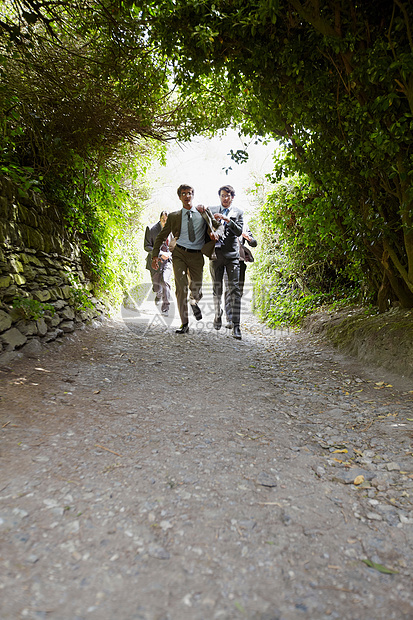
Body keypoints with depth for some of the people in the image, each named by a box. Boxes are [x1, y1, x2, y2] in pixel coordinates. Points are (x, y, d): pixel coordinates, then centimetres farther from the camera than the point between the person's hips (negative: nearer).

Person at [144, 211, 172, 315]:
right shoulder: (151, 229, -5)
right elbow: (147, 246, -9)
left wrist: (170, 253, -1)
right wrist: (160, 253, -20)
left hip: (168, 261, 1)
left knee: (165, 281, -24)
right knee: (156, 288, 8)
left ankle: (165, 306, -11)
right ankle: (159, 295, 47)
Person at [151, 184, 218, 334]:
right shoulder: (174, 216, 12)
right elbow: (161, 236, 15)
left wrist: (214, 232, -7)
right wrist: (155, 255, 5)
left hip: (197, 256, 0)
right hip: (179, 254, 0)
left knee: (197, 291, 0)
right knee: (181, 288, -13)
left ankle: (194, 303, 40)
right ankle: (184, 324, -4)